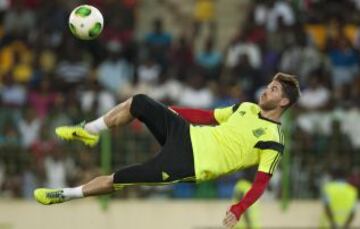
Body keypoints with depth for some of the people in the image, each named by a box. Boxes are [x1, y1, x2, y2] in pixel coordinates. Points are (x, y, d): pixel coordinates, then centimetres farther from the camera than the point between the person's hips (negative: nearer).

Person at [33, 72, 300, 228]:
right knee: (139, 102, 2)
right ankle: (88, 131, 21)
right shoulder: (247, 108, 11)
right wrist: (173, 110, 22)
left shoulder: (273, 140, -12)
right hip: (188, 134, 7)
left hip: (190, 165, -7)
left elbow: (261, 182, -16)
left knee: (119, 179, -9)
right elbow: (209, 116, 21)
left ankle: (64, 195, 6)